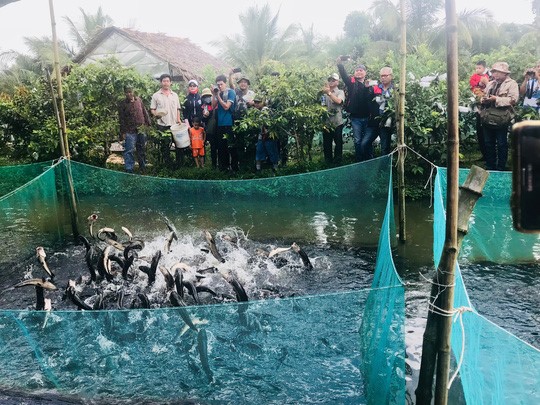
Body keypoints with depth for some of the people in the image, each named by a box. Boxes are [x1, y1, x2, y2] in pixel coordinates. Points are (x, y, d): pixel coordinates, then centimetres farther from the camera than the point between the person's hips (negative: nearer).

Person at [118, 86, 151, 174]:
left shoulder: (139, 100, 6)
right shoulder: (122, 104, -4)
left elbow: (145, 112, 14)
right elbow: (121, 119, -5)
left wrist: (148, 124, 10)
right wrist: (123, 132, -8)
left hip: (141, 129, 4)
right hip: (130, 131, -4)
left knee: (142, 150, 12)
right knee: (129, 151, -5)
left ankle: (143, 168, 24)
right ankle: (129, 169, 2)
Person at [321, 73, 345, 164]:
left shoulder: (340, 92, 4)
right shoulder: (325, 93, 12)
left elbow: (338, 101, -17)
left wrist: (329, 92, -22)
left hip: (337, 122, -3)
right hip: (326, 122, 3)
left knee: (338, 143, 1)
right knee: (326, 144, 5)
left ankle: (337, 161, 13)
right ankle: (328, 162, 16)